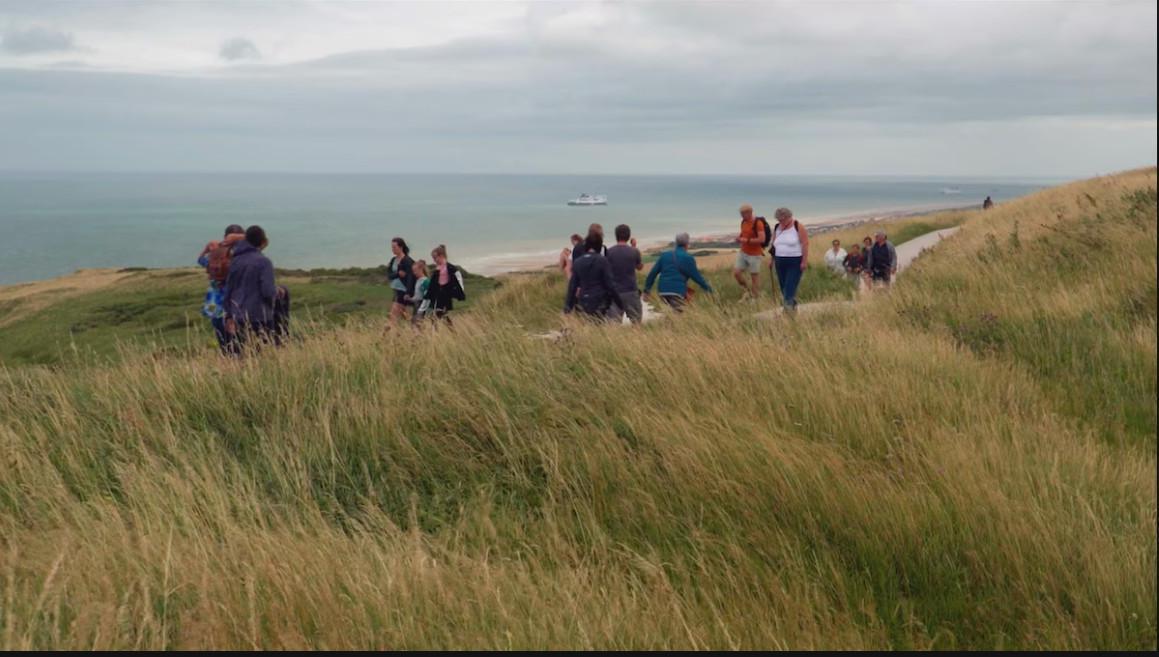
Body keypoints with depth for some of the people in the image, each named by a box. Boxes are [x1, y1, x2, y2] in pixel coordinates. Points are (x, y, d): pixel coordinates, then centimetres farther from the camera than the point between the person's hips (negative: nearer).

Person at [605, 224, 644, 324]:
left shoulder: (609, 252, -4)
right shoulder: (634, 251, -5)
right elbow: (640, 267, 13)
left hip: (614, 292, 1)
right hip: (631, 292, -1)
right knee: (637, 322, 10)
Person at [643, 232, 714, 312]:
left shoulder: (664, 255, 13)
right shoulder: (688, 258, -1)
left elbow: (653, 272, 13)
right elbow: (696, 276, 0)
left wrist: (647, 288, 19)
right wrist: (708, 288, 12)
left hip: (663, 291, 6)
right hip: (677, 292, -5)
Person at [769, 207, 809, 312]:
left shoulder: (798, 226, -8)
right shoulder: (777, 228, 9)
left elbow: (805, 244, -11)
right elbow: (774, 245, 17)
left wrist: (804, 261, -16)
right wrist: (772, 260, 15)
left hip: (795, 262, -6)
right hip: (780, 263, 6)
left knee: (790, 287, -13)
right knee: (783, 287, 6)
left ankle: (789, 306, -16)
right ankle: (792, 307, 17)